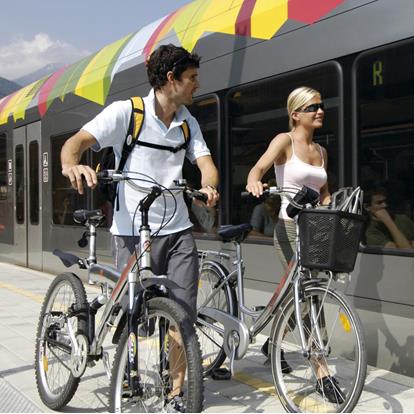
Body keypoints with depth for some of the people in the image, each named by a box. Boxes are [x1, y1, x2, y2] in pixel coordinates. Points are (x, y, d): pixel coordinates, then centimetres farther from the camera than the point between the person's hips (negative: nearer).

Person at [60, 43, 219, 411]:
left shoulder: (188, 122, 10)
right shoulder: (126, 112, -6)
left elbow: (206, 163, 2)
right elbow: (78, 140, -16)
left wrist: (209, 186, -22)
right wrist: (71, 164, -40)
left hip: (178, 231, 5)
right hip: (132, 231, -4)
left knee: (183, 316, 2)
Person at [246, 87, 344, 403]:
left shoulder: (321, 151, 15)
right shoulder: (285, 141, -4)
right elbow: (259, 167, -20)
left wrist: (327, 206, 1)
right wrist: (254, 182, -42)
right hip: (290, 227, -7)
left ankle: (272, 344, 38)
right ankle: (323, 374, -8)